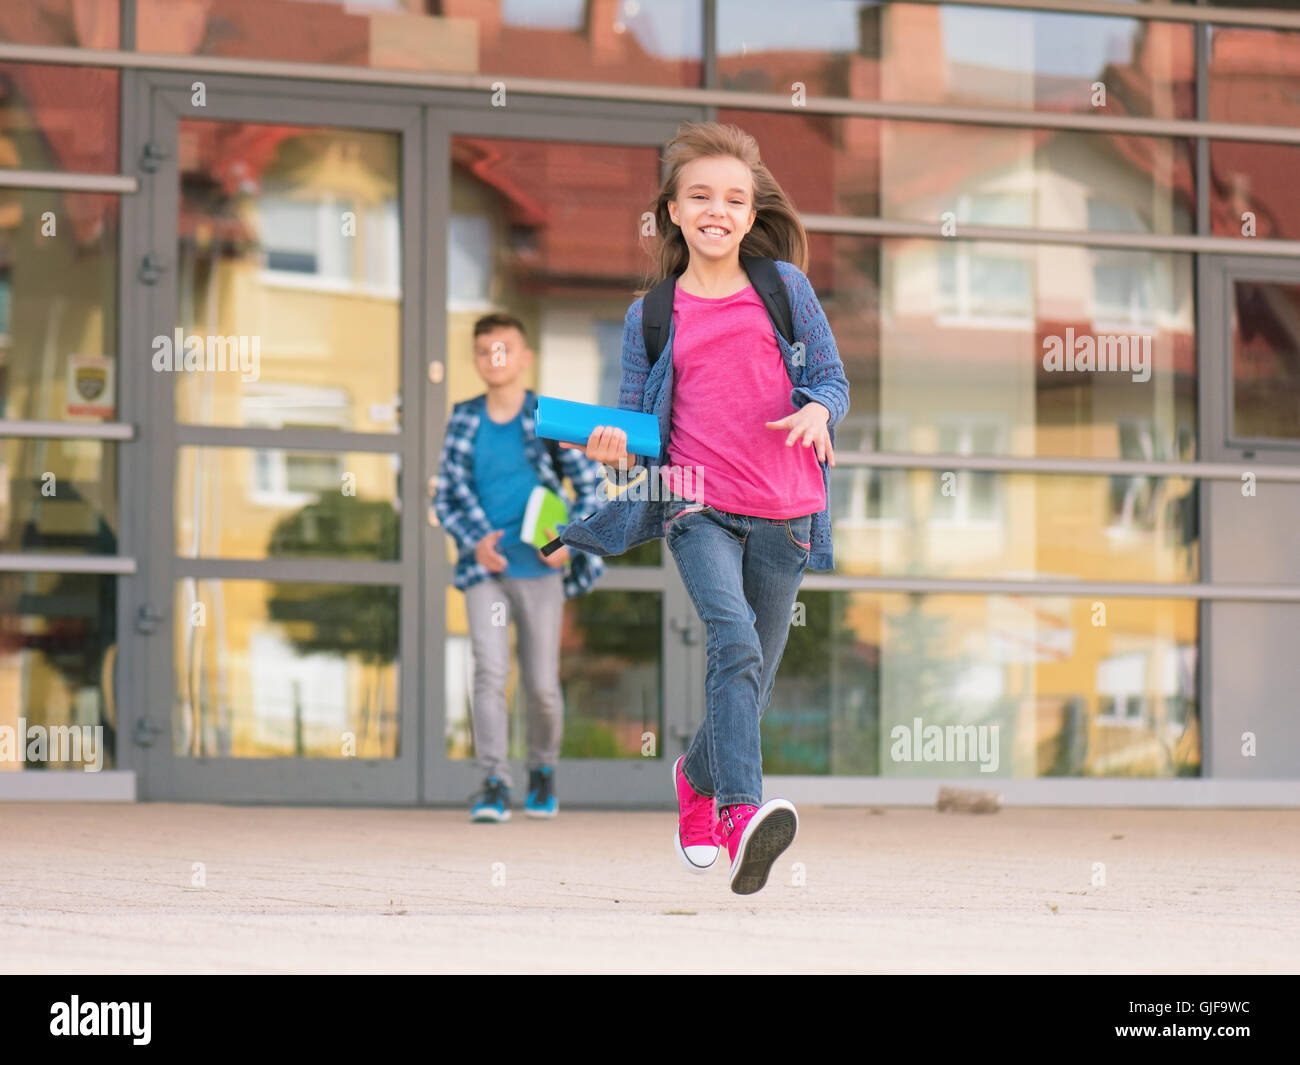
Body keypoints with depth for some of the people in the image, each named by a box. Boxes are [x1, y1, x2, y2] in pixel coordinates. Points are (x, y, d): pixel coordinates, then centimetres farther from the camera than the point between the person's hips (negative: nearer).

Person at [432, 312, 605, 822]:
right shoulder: (464, 422, 6)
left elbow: (592, 483, 6)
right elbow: (444, 497, 10)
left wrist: (571, 538, -8)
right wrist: (474, 542, -7)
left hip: (540, 569, -1)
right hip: (485, 569, 1)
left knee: (542, 684, 4)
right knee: (489, 671, -14)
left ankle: (542, 771, 29)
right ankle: (494, 785, -16)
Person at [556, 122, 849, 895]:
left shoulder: (786, 288, 7)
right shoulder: (651, 315, 8)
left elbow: (835, 380, 10)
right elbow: (638, 415, 14)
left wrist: (817, 410, -12)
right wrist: (617, 447, -8)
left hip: (784, 514, 2)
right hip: (698, 504, -2)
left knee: (752, 684, 8)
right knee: (734, 640, -27)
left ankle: (699, 779, 37)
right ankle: (743, 812, -38)